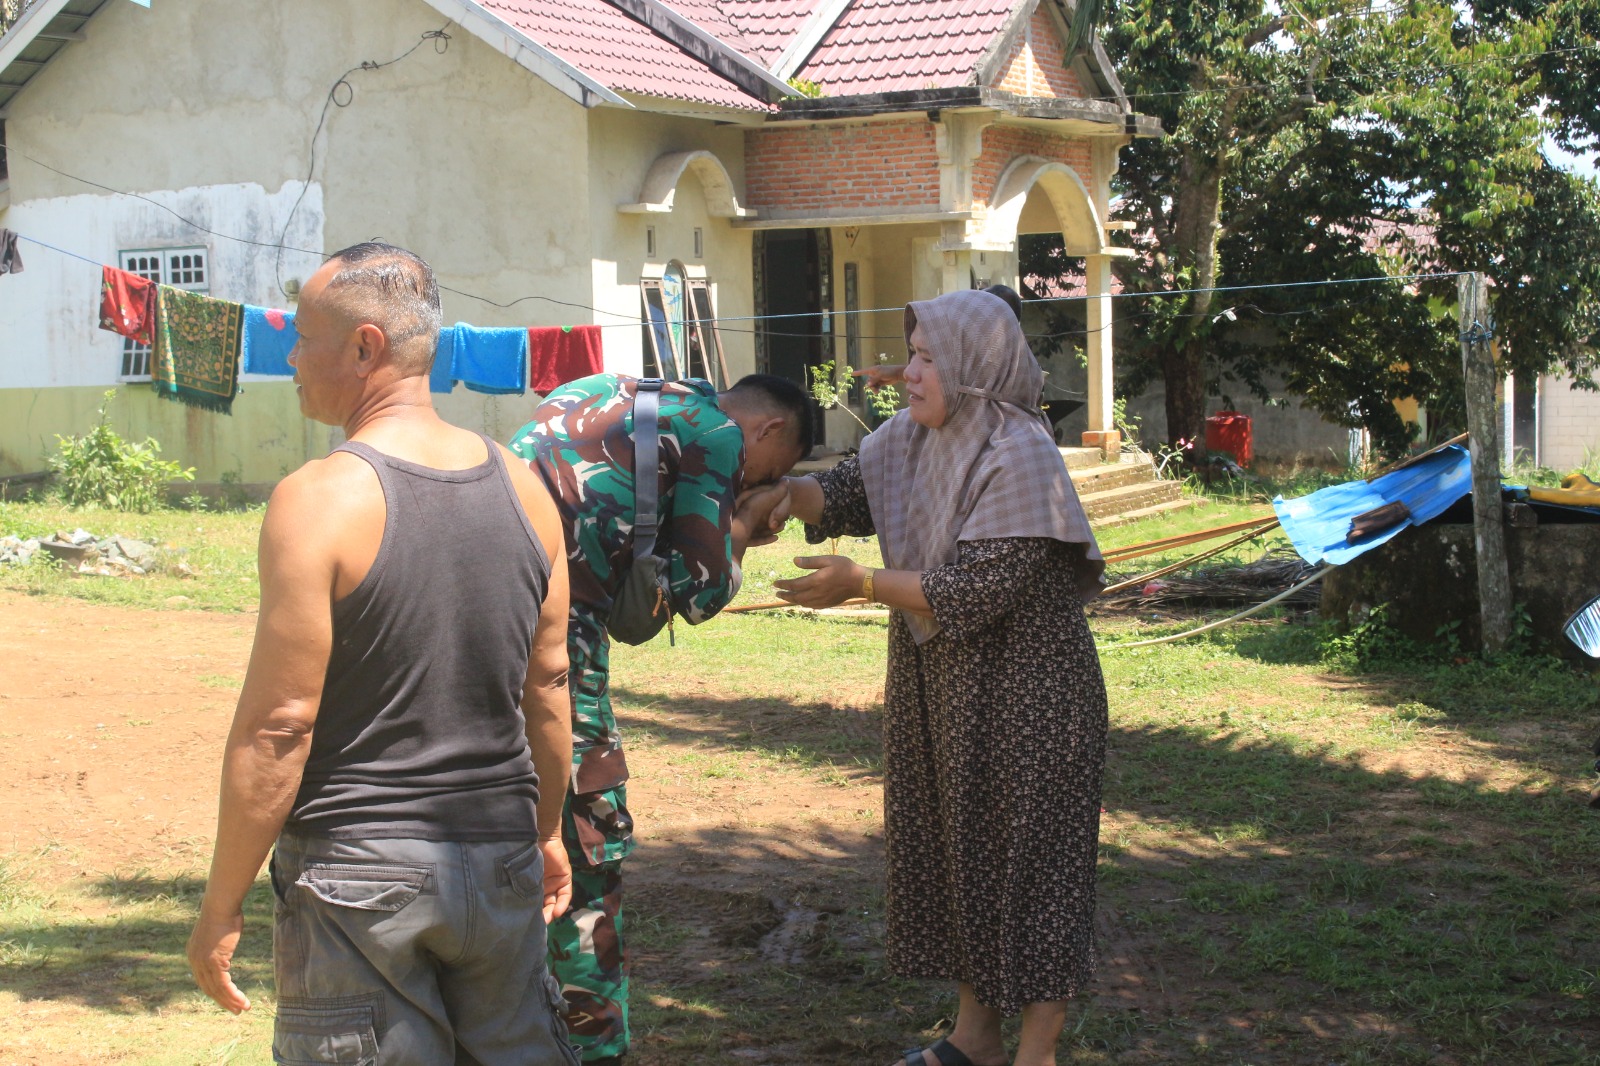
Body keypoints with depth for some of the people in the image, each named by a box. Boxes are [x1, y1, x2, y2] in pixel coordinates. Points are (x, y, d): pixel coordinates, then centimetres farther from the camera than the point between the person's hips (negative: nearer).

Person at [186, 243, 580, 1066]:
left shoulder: (319, 500, -15)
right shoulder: (521, 487, 3)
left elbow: (279, 725, -15)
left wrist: (222, 905, -7)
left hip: (358, 872, -5)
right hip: (500, 858, 5)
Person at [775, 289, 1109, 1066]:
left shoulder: (1019, 460, -22)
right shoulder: (912, 436, 4)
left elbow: (977, 592, -25)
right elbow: (848, 493, 3)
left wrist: (861, 584, -23)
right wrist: (779, 489, -16)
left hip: (1023, 696, -8)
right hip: (937, 687, 8)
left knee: (1027, 856, 1)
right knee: (952, 849, 15)